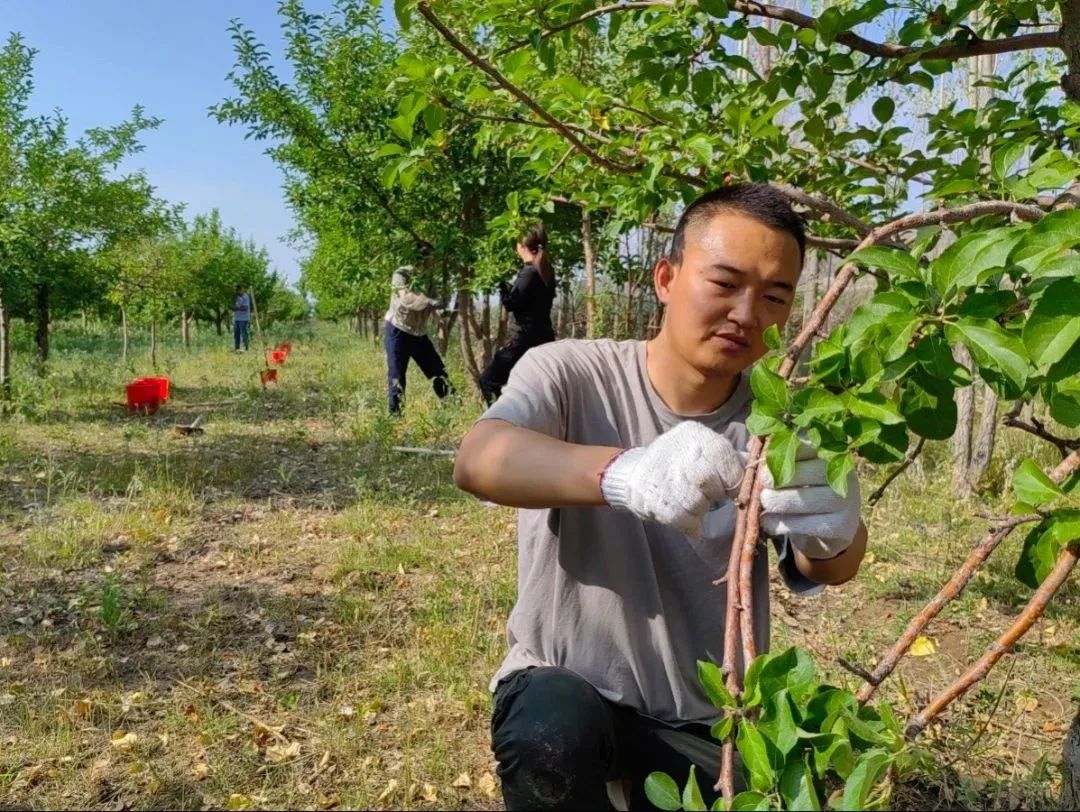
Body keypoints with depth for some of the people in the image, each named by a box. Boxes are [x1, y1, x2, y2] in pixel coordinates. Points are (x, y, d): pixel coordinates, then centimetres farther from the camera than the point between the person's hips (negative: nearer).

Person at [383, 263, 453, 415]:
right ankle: (395, 413, 5)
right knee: (396, 375, -4)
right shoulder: (401, 274, -15)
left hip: (418, 334, 6)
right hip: (398, 332, -6)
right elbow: (405, 298, -30)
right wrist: (431, 302, -37)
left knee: (438, 371, 9)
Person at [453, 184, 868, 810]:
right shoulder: (570, 375, -15)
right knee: (552, 728, -33)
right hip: (563, 690, -3)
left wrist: (834, 532, -45)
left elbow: (831, 570, -20)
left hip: (710, 725, 4)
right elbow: (478, 460, -34)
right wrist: (624, 473, -53)